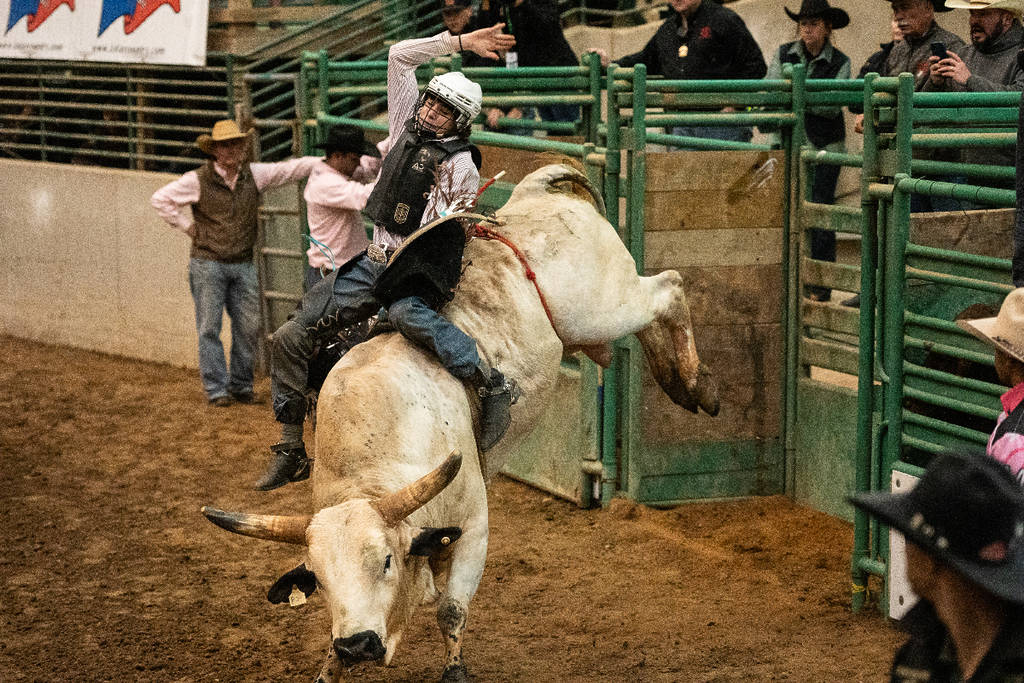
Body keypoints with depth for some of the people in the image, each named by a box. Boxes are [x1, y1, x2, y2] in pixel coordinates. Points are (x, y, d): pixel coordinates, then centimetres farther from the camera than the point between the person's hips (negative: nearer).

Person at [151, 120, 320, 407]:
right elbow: (160, 199, -3)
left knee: (249, 327, 6)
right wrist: (188, 227, -5)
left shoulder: (254, 175, 3)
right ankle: (216, 389, 5)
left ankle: (241, 385, 19)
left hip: (244, 265, 4)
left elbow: (292, 168, 0)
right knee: (209, 328, -1)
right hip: (208, 265, -3)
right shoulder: (198, 180, -6)